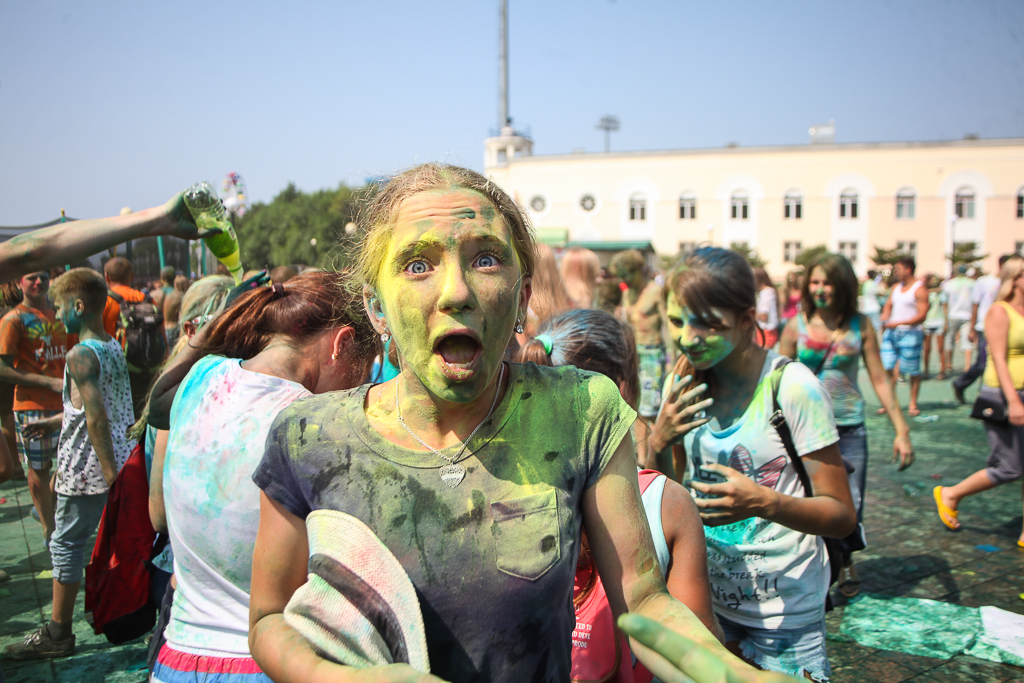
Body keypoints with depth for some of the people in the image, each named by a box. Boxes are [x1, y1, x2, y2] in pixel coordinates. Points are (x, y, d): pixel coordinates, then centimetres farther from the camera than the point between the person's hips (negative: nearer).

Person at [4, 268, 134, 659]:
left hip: (87, 469, -8)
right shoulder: (114, 349, 9)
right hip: (117, 461, 8)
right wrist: (55, 424, 26)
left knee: (66, 543, 4)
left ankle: (58, 634, 16)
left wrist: (110, 476, -22)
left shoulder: (80, 355, -16)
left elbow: (97, 418, -23)